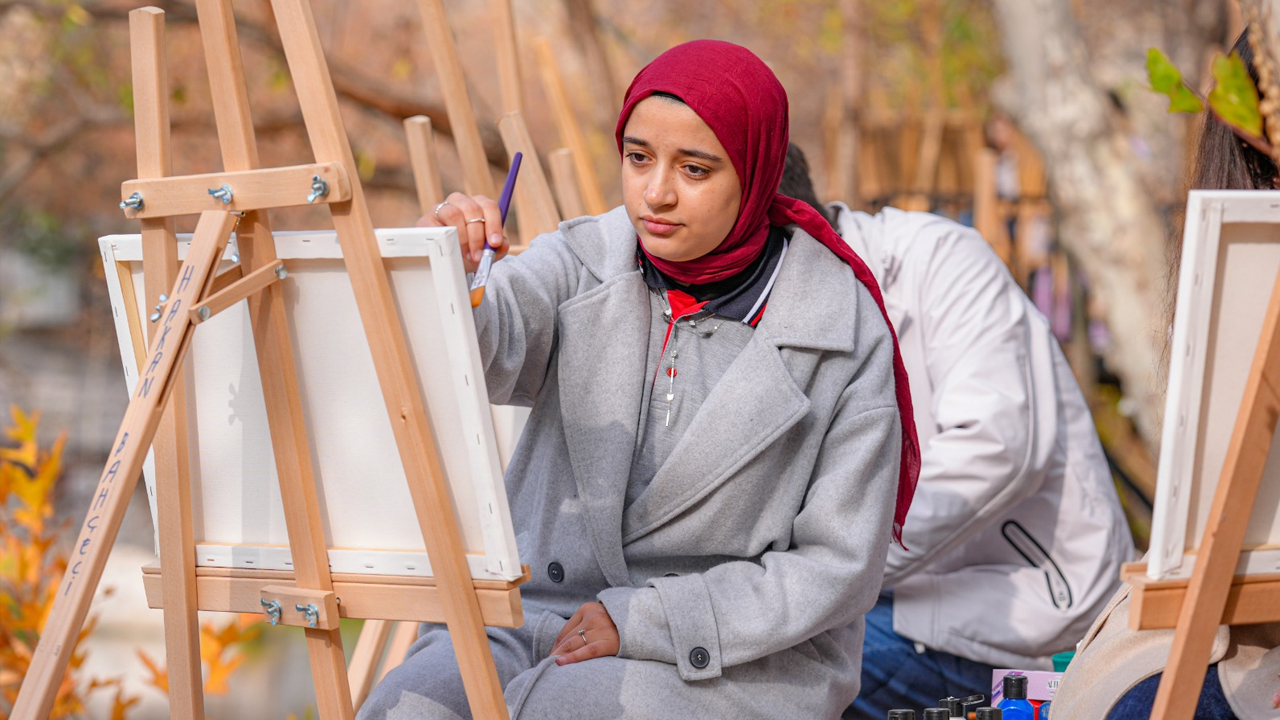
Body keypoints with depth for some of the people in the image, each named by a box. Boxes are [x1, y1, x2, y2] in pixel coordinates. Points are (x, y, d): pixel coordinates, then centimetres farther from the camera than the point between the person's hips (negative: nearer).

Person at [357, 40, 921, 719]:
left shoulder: (841, 330, -6)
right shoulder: (584, 262, 2)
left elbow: (838, 565, -6)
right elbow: (491, 347, -20)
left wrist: (647, 618, -13)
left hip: (739, 657, -3)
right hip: (538, 609, 3)